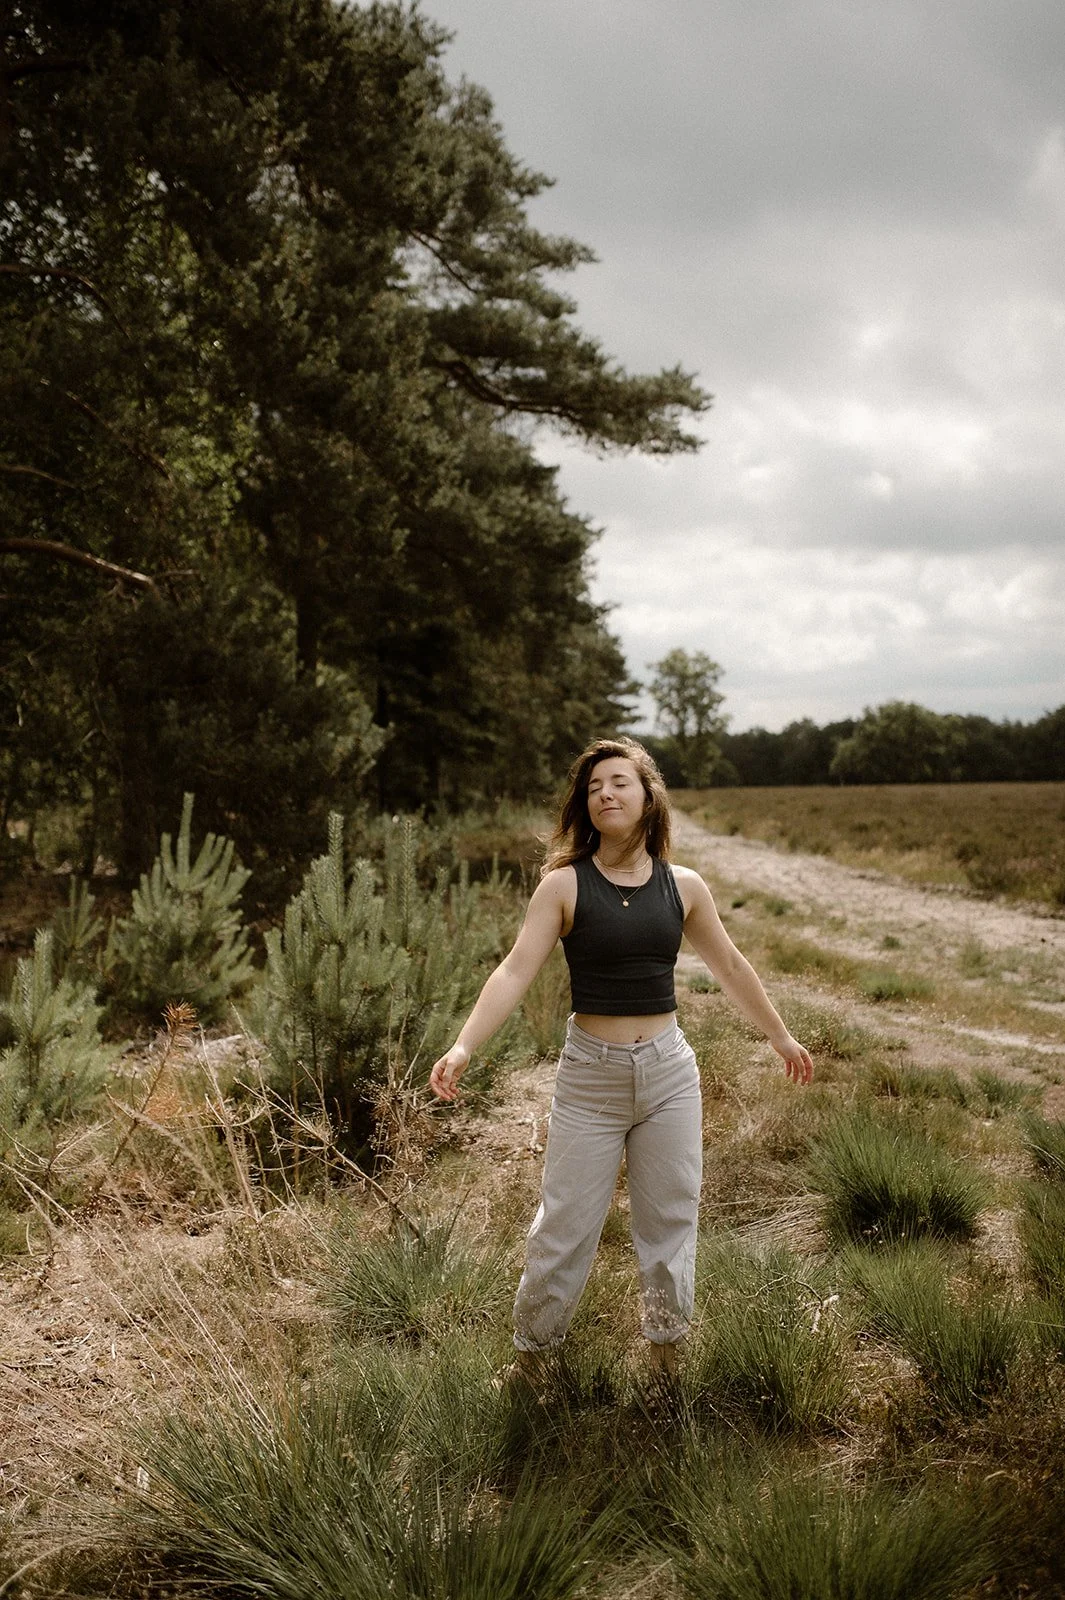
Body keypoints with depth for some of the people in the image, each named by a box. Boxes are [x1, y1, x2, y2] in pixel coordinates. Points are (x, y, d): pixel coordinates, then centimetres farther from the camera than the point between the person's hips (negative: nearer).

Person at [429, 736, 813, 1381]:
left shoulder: (683, 887, 1)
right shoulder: (564, 885, -7)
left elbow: (731, 966, 14)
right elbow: (516, 971, -13)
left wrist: (782, 1038, 23)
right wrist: (463, 1048, -26)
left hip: (669, 1071, 3)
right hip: (590, 1074, -2)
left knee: (671, 1219, 12)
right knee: (565, 1226, 4)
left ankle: (666, 1354, 31)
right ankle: (531, 1354, 25)